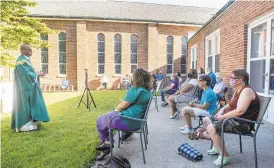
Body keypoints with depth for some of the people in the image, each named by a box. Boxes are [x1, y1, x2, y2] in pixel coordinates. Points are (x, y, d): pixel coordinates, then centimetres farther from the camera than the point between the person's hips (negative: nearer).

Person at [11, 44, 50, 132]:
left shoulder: (26, 60, 15)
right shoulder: (21, 61, -15)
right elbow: (26, 74, -21)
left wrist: (37, 74, 3)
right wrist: (37, 74, -9)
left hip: (29, 87, 10)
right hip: (25, 87, -10)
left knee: (29, 103, 12)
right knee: (25, 103, -6)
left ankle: (29, 122, 19)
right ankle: (25, 125, 1)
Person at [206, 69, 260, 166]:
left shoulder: (246, 91, -19)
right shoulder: (237, 90, 12)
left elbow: (240, 111, -30)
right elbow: (231, 104, 25)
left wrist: (222, 117, -21)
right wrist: (222, 109, 5)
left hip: (244, 123, -11)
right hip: (235, 119, 11)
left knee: (211, 128, -24)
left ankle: (225, 156, -8)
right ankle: (216, 147, 26)